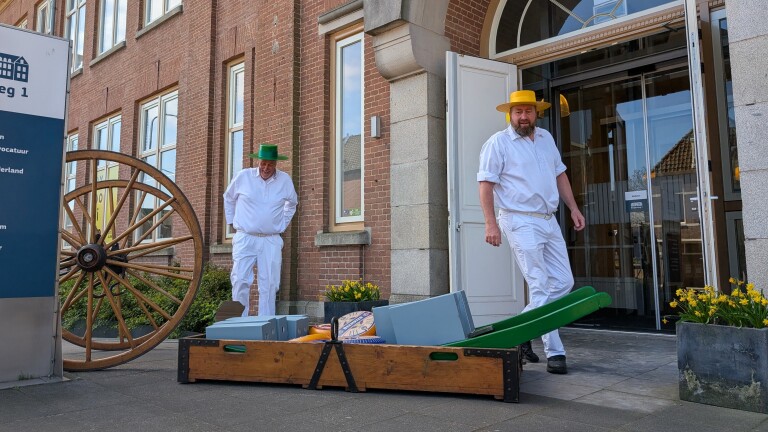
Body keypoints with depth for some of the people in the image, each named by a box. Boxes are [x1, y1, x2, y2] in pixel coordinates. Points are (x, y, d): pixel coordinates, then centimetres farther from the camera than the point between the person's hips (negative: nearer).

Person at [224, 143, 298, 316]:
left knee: (269, 285, 2)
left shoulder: (285, 180, 2)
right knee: (240, 282, -7)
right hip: (245, 239, -1)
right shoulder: (243, 176, -1)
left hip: (271, 241, 1)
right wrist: (231, 222, 14)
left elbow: (292, 203, 22)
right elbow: (228, 199, 16)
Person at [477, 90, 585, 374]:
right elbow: (486, 183, -10)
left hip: (548, 220, 8)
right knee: (540, 287, -7)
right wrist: (491, 223, -18)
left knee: (564, 282, 8)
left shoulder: (546, 138, 15)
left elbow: (559, 174, 21)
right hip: (521, 222, -7)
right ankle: (554, 353, 1)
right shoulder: (498, 142, -6)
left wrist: (573, 208, 13)